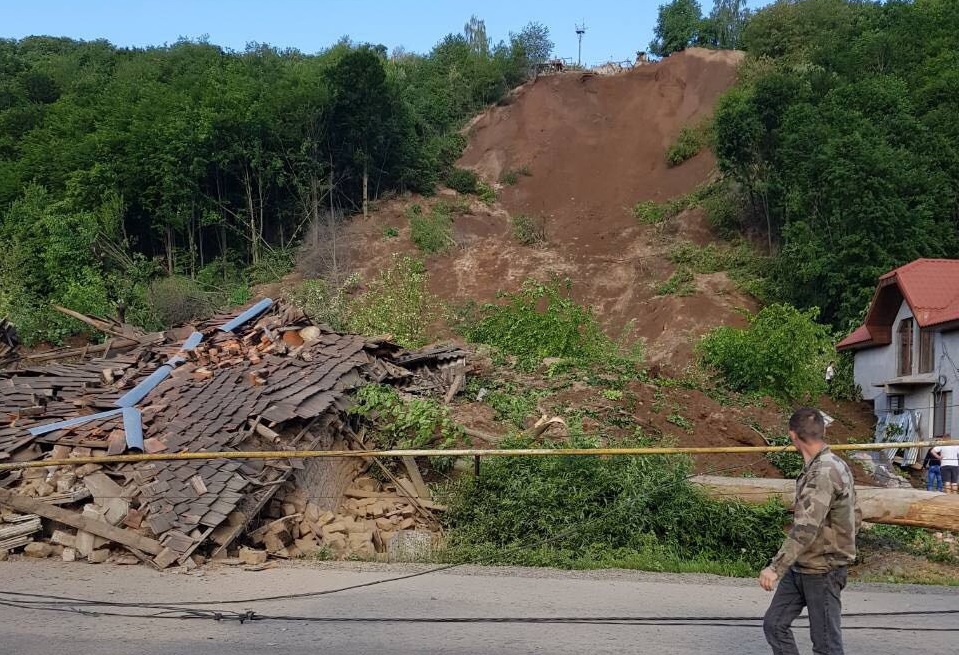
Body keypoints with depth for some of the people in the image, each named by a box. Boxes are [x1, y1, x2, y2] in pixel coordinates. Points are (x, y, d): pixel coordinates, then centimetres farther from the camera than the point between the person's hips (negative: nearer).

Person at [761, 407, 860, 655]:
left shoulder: (823, 473, -22)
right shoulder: (835, 465, 8)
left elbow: (805, 529, -30)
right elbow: (855, 516, 16)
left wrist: (776, 567, -32)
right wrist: (841, 548, 26)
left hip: (821, 572, -9)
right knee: (775, 624, 11)